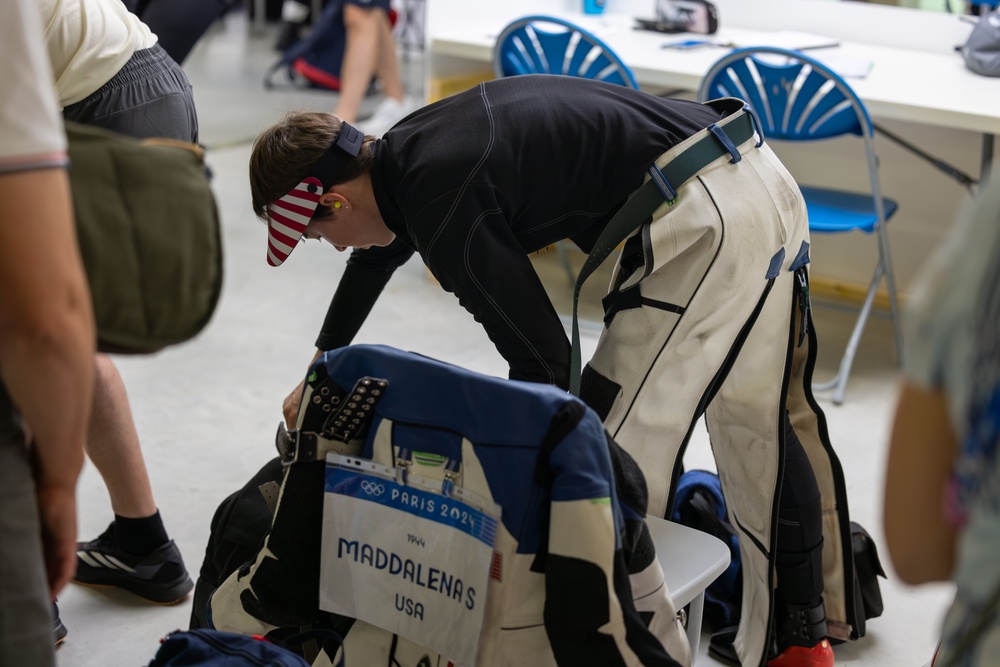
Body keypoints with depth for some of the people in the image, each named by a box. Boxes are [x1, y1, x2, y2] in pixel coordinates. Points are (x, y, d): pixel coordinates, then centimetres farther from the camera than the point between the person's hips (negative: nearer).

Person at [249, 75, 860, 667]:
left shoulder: (441, 203, -17)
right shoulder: (408, 146, 13)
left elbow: (543, 358, -15)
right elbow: (376, 255, 35)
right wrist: (320, 370, 47)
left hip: (706, 221, -11)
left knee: (625, 445, -5)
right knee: (766, 422, 20)